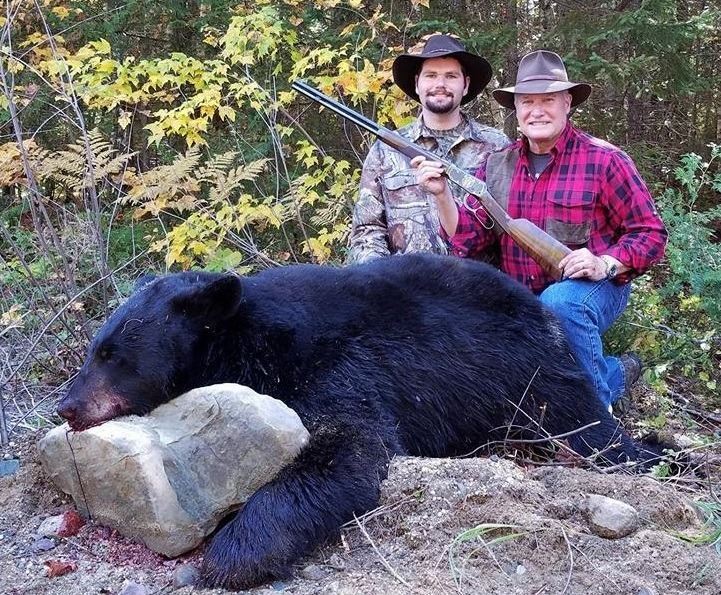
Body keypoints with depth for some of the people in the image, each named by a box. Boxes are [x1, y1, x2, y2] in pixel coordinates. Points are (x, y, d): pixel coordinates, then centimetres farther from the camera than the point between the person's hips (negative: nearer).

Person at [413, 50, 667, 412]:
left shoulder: (603, 160, -8)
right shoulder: (497, 166, 5)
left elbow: (650, 234, -5)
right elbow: (467, 239, 0)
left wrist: (605, 265, -22)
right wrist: (442, 194, -17)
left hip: (591, 289, -5)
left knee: (558, 303, -37)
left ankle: (597, 406, -11)